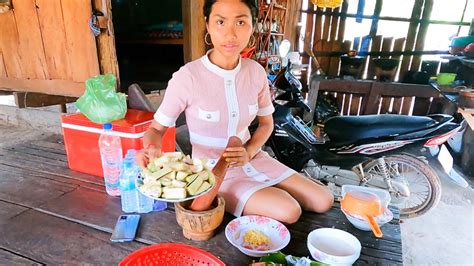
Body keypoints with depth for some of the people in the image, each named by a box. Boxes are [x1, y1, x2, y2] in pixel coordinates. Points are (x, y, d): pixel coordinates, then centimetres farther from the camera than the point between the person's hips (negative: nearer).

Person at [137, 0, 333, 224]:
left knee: (323, 201, 4)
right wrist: (152, 149, -32)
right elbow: (157, 128, -9)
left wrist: (249, 152, -12)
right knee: (287, 212, -20)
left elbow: (266, 123, 6)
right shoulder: (186, 77, -22)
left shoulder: (256, 72, -8)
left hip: (251, 159, 5)